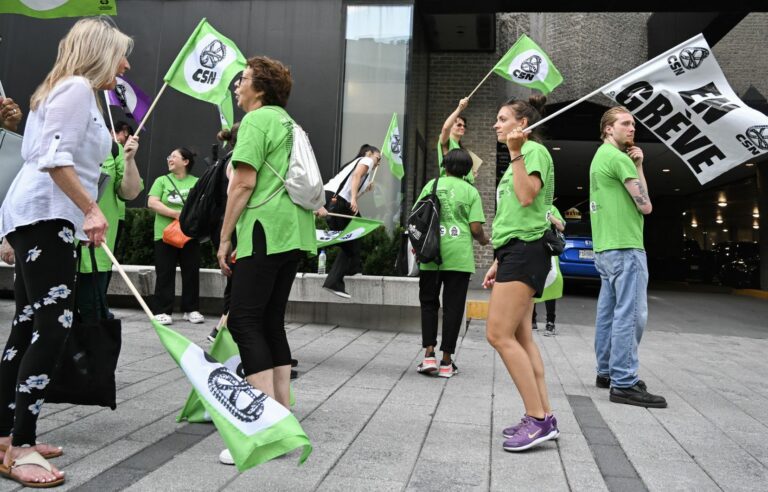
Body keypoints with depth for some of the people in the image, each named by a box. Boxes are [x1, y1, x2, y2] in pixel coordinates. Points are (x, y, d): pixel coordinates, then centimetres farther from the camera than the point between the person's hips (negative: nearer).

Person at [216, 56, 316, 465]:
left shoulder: (257, 120, -4)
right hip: (294, 232, 9)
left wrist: (225, 238, -7)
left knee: (244, 321, -9)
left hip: (266, 231, -9)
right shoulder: (288, 122, 23)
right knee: (271, 322, 11)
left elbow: (243, 183, -12)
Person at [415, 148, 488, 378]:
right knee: (453, 307, 5)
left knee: (429, 303, 13)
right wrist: (484, 240, 18)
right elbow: (476, 228, -3)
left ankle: (429, 355, 3)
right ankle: (446, 361, 10)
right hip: (459, 256, -1)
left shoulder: (432, 185, 7)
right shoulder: (471, 191, 3)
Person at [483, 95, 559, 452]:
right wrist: (499, 262, 23)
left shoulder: (534, 150, -5)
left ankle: (538, 419, -11)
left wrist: (516, 152, -19)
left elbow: (527, 197, -22)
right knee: (520, 337, 8)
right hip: (516, 253, 10)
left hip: (525, 251, -10)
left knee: (499, 334, -15)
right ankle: (543, 416, 12)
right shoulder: (520, 157, 24)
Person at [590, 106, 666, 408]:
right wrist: (638, 166, 7)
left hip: (605, 247, 10)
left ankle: (607, 372, 20)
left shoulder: (602, 157, 20)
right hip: (625, 247, -10)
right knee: (630, 315, -10)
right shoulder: (618, 157, -10)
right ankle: (624, 383, -10)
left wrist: (635, 164, 9)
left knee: (609, 312, 13)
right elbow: (645, 205, -10)